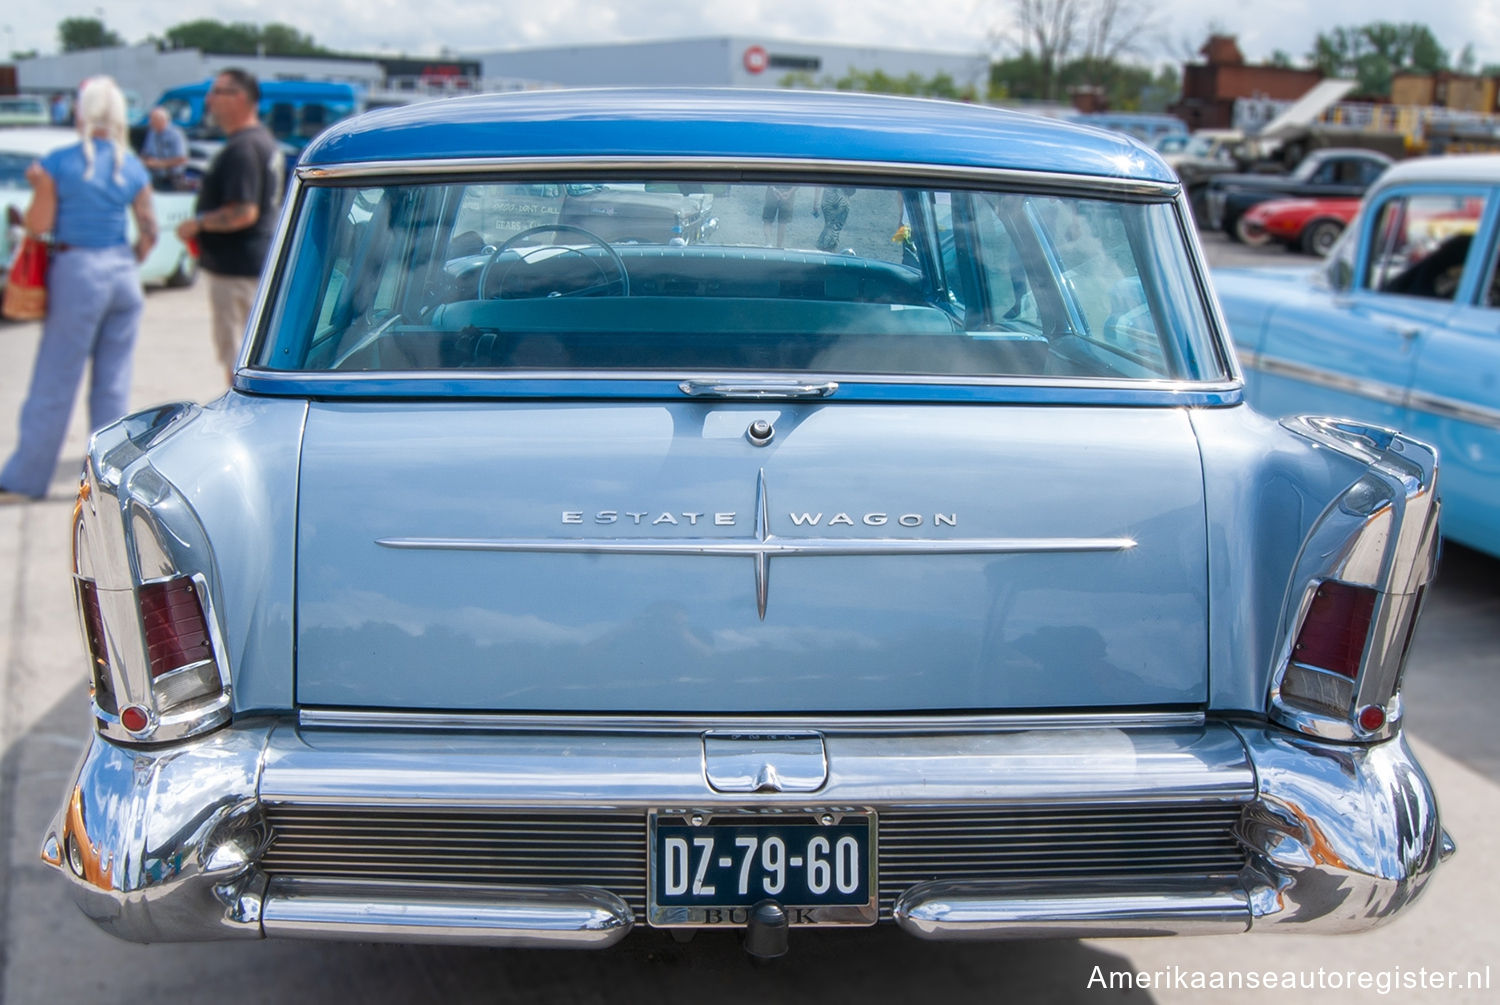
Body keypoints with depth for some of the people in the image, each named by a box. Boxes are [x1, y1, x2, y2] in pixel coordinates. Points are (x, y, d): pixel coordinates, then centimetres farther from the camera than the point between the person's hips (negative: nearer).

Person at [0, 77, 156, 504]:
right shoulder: (133, 167, 4)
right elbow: (149, 231, 3)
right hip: (123, 275, 4)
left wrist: (37, 186, 9)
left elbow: (38, 224, -7)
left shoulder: (58, 163, -8)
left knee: (54, 384, 3)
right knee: (113, 383, 9)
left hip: (78, 274, -4)